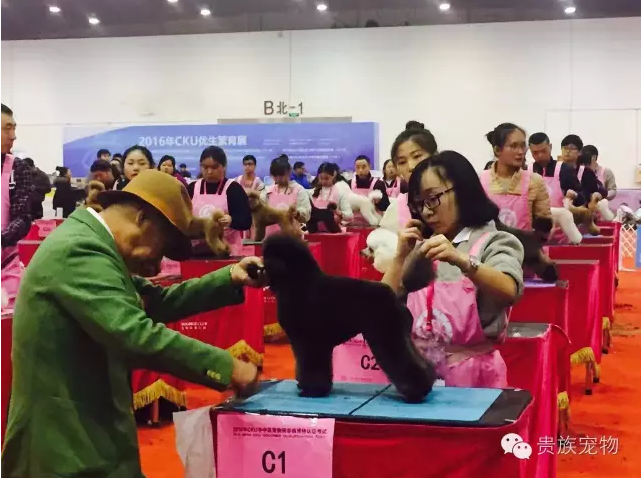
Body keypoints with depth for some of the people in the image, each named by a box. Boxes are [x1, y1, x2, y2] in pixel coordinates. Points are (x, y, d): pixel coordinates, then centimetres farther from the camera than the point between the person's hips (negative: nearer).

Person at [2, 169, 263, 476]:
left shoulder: (89, 243, 13)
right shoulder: (80, 250, -20)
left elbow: (156, 302, 16)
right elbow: (136, 335, -30)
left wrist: (229, 279, 7)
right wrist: (226, 366, -25)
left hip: (81, 434, 10)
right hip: (67, 445, -10)